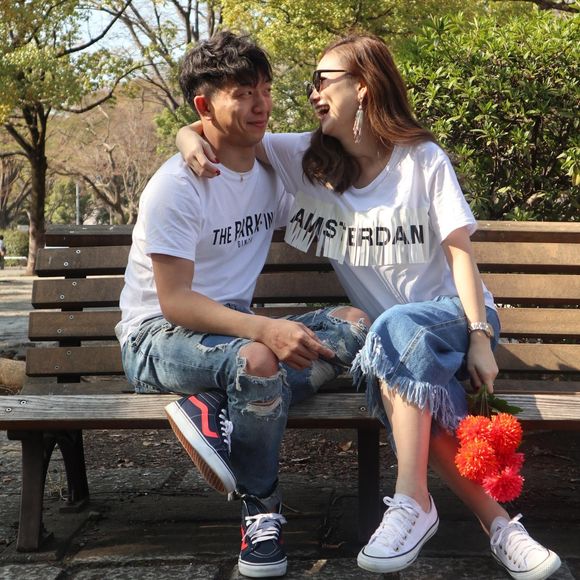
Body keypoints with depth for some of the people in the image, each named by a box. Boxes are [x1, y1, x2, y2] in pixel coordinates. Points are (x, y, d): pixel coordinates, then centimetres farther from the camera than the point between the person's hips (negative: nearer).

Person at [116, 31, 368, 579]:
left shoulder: (272, 169, 6)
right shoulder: (177, 185, -16)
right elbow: (174, 301, -23)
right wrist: (264, 329, -38)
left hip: (232, 324, 7)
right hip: (159, 336, -7)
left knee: (352, 324, -16)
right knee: (257, 359, -39)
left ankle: (214, 408, -27)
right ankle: (260, 508, -15)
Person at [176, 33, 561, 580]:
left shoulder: (423, 159, -2)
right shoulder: (309, 159, 6)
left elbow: (459, 250, -6)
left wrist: (480, 336, -16)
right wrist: (191, 138, -16)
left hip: (453, 313, -2)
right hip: (386, 333, 2)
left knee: (397, 330, -37)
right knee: (414, 388, -33)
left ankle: (413, 501, -37)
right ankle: (496, 521, -30)